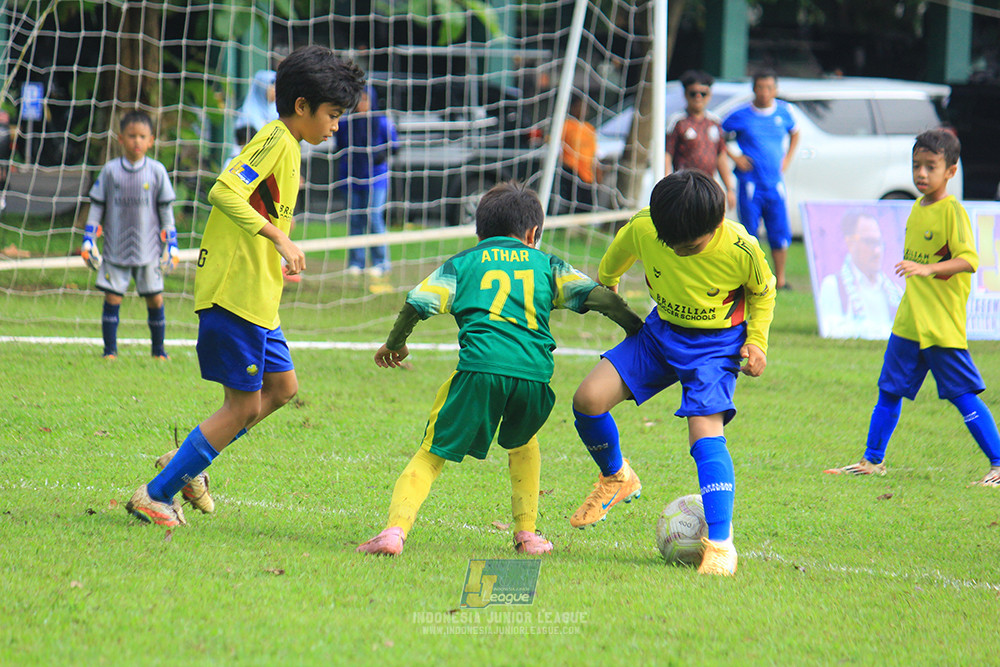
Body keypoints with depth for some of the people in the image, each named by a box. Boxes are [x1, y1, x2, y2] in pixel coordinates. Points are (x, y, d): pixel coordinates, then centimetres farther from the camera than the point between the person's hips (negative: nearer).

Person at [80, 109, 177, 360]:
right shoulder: (110, 171, 1)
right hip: (115, 249, 0)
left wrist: (172, 245, 2)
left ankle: (158, 351, 15)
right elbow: (96, 208, 7)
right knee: (112, 298, -2)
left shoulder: (156, 171, 1)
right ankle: (110, 351, 8)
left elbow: (166, 210, 6)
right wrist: (88, 242, 2)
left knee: (155, 299, 1)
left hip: (148, 250, 0)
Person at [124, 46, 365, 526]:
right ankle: (155, 495, 1)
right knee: (243, 405, -5)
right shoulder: (275, 141, -14)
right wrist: (280, 238, -28)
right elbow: (224, 192, -27)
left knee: (281, 386, 15)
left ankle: (185, 463, 21)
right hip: (235, 293, -10)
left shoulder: (285, 146, 17)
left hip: (256, 297, 10)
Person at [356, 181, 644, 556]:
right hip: (535, 370, 2)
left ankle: (396, 529, -17)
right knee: (523, 442, 32)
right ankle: (526, 533, 27)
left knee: (431, 455, 4)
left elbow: (416, 303, 12)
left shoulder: (462, 263, 22)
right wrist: (636, 328, 26)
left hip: (480, 366, -2)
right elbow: (596, 296, 14)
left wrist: (395, 343, 29)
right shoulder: (547, 265, 24)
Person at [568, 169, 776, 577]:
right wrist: (605, 280, 25)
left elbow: (762, 292, -2)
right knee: (589, 398, -12)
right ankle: (616, 478, 17)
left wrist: (756, 341, -10)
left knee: (705, 431, -23)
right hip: (662, 330, 4)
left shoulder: (741, 250, -25)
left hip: (718, 341, -4)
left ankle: (720, 544, -24)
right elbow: (619, 253, 7)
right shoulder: (642, 228, -20)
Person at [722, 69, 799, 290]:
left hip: (775, 183, 3)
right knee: (749, 233, -2)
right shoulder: (741, 115, -4)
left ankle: (780, 279, 10)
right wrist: (735, 157, -6)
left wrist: (787, 158, 14)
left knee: (780, 234, -1)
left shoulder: (783, 111, 7)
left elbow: (794, 133, 26)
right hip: (749, 185, -3)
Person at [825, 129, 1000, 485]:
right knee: (889, 390, 13)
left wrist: (928, 269, -35)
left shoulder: (953, 212, -14)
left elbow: (968, 259, -24)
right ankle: (872, 461, 25)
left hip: (944, 327, -8)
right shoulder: (917, 208, 11)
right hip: (908, 323, 8)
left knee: (964, 397, -7)